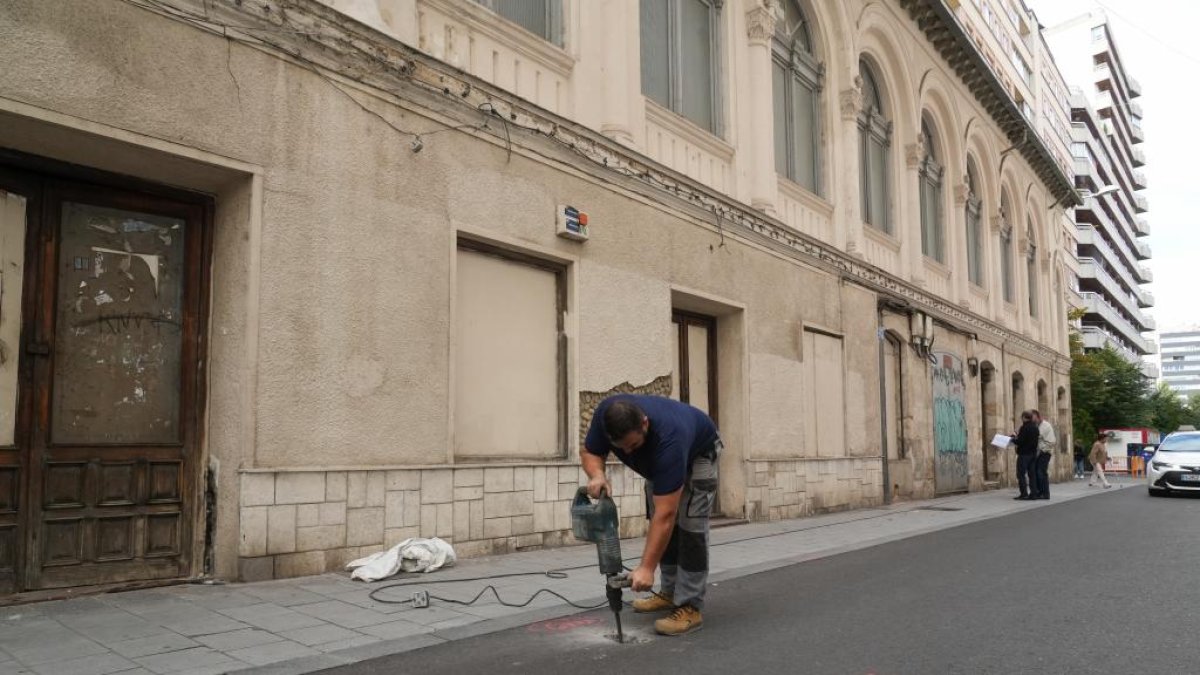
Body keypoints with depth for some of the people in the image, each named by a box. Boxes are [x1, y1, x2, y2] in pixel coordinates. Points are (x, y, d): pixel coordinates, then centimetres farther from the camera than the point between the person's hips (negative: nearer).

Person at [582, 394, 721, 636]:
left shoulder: (667, 439, -45)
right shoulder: (606, 414, -32)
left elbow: (665, 515, -43)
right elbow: (589, 451, -13)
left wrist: (646, 568, -43)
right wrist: (597, 476, -36)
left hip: (698, 451, -6)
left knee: (689, 524, -17)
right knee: (659, 521, 4)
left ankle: (690, 606, -13)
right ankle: (671, 593, 15)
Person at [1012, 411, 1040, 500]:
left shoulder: (1024, 428, -17)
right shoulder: (1035, 427, 9)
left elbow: (1020, 441, -20)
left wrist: (1013, 439, 0)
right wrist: (1018, 435, 15)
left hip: (1024, 453, -8)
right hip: (1033, 453, 8)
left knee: (1021, 474, -2)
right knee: (1032, 473, 10)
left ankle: (1024, 493, -5)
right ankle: (1033, 493, 10)